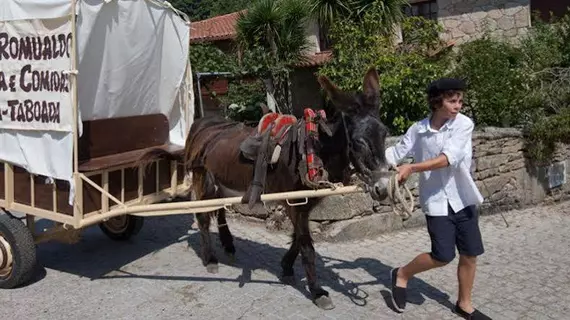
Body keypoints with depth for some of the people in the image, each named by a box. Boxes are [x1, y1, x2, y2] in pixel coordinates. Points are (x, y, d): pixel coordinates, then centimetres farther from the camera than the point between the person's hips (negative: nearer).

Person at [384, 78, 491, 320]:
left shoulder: (464, 124, -10)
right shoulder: (417, 129, -5)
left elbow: (450, 158, -24)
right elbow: (395, 154, 1)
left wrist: (412, 168, -32)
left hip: (463, 198, 2)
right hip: (436, 200, -2)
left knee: (470, 254, 8)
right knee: (443, 256, -6)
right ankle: (401, 275, 19)